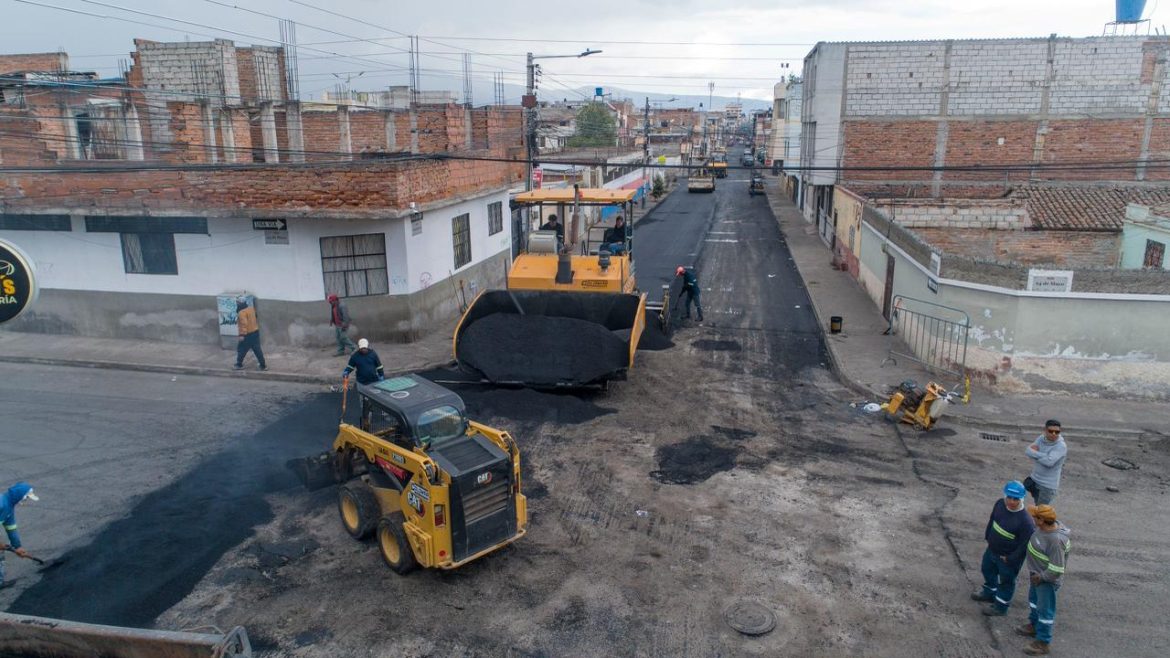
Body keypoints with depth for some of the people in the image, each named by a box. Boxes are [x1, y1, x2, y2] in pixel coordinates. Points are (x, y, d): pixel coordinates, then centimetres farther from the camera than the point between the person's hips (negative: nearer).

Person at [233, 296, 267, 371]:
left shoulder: (241, 313, -19)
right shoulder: (251, 309, 6)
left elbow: (244, 324, -27)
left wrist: (242, 335, -28)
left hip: (248, 334, -8)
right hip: (255, 332, 8)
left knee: (241, 349, 11)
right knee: (257, 350, 10)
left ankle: (239, 365, 22)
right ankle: (263, 366, 11)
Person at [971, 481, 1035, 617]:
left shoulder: (1026, 521, -33)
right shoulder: (1000, 504, -14)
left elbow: (1025, 544, -24)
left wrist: (1010, 559, -17)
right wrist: (987, 537, 11)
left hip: (1008, 557, -7)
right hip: (992, 549, 7)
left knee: (1006, 582, 16)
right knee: (988, 570, 29)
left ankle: (1000, 607, 37)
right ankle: (989, 593, 55)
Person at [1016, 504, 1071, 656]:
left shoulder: (1055, 540, -38)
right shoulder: (1050, 524, -12)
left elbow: (1056, 569, -31)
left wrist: (1041, 577, -15)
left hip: (1047, 578, -9)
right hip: (1036, 573, 9)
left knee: (1045, 609, 6)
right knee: (1034, 600, 27)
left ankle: (1043, 643, 21)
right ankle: (1034, 626, 48)